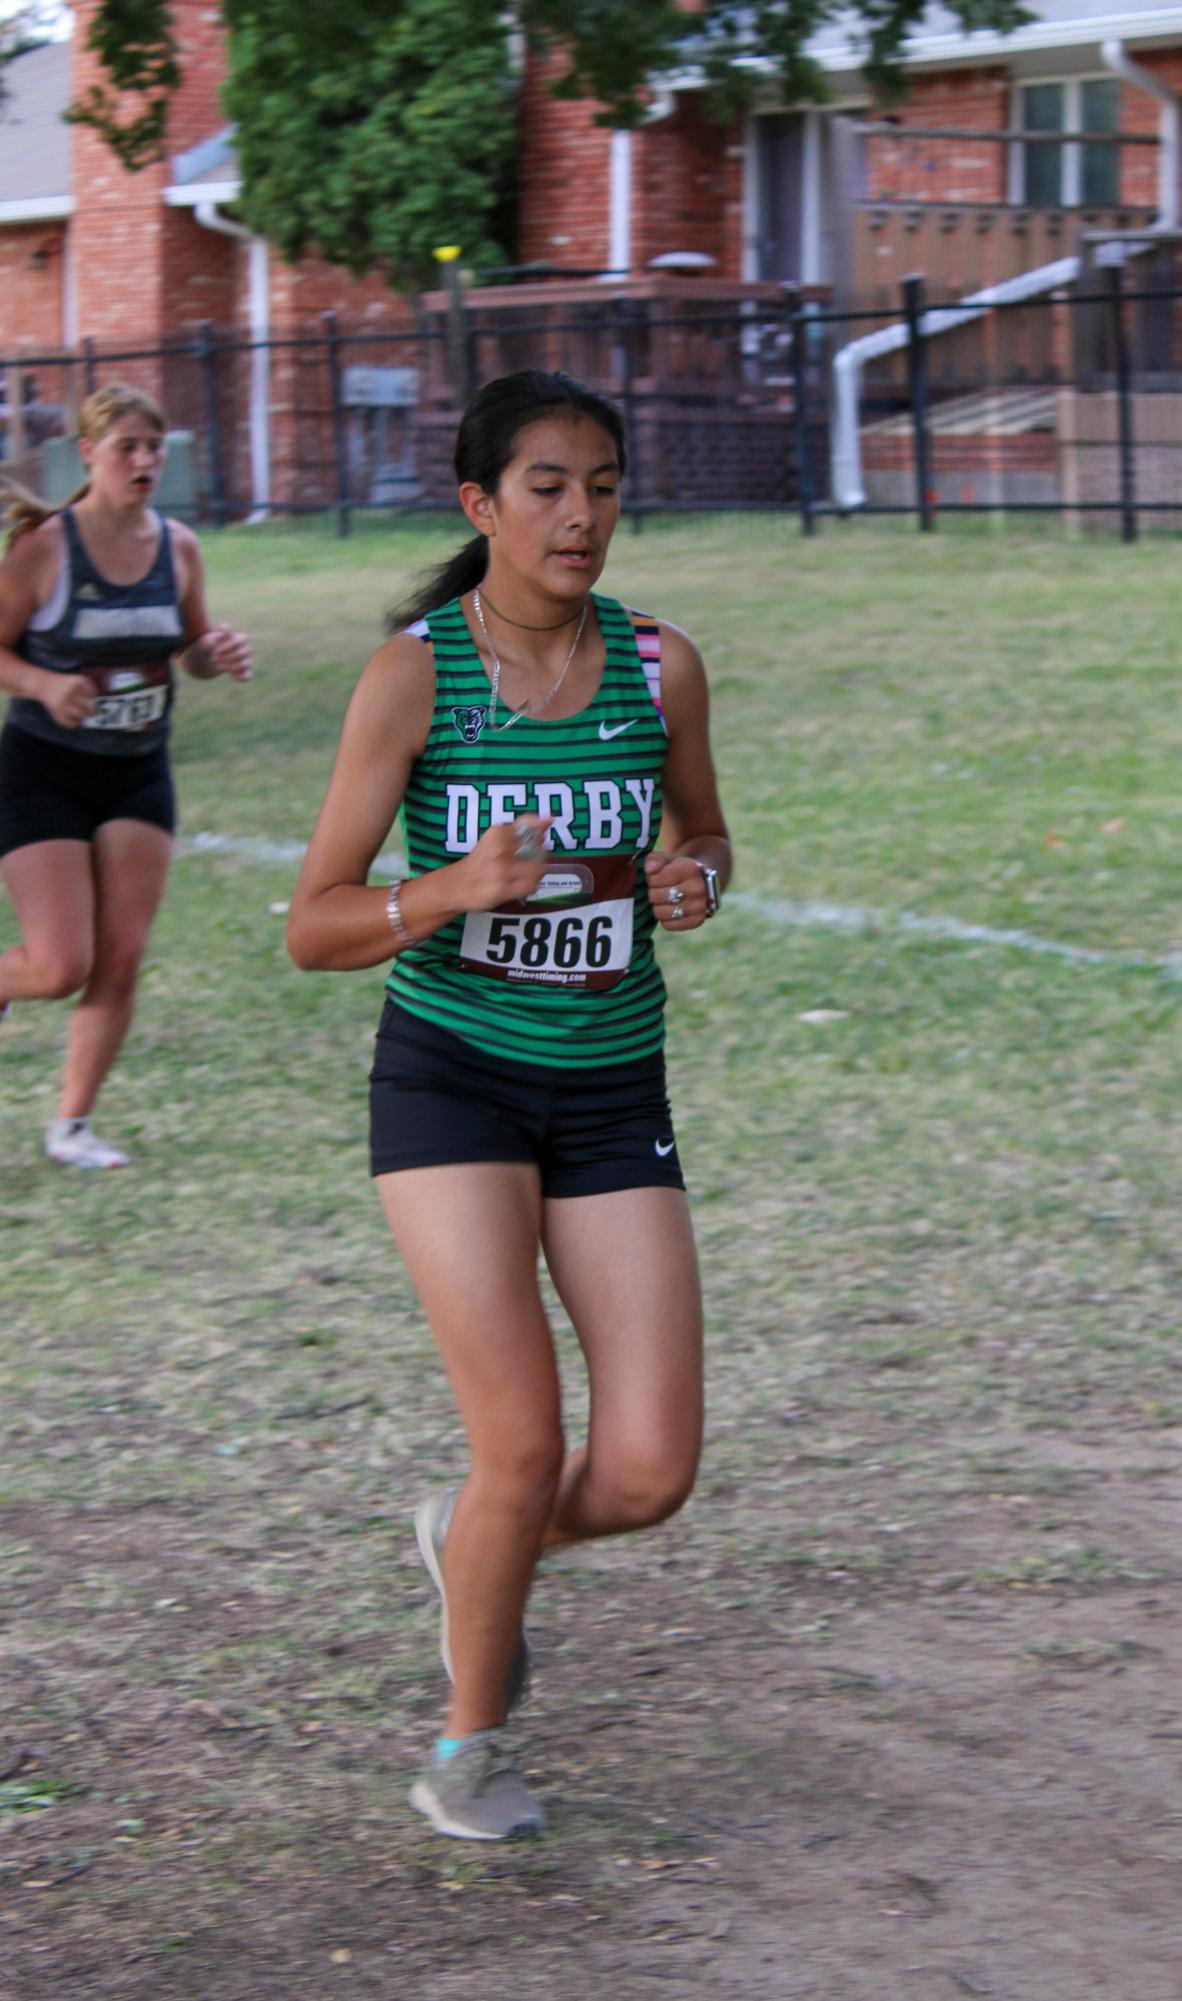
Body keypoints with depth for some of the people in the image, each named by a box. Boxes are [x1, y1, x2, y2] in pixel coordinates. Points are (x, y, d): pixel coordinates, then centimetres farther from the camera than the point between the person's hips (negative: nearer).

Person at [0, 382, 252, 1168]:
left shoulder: (179, 547, 1)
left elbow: (193, 648, 13)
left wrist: (218, 655, -10)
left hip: (139, 776, 4)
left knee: (120, 962, -1)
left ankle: (73, 1124, 14)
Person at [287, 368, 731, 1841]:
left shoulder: (661, 666, -1)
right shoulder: (412, 674, -10)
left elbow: (703, 834, 18)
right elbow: (313, 930, -9)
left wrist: (695, 880, -6)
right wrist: (454, 889, -27)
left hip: (614, 1097, 3)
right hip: (451, 1076, -3)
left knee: (650, 1474, -5)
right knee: (525, 1447, -12)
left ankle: (469, 1542, 30)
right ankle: (469, 1746, 15)